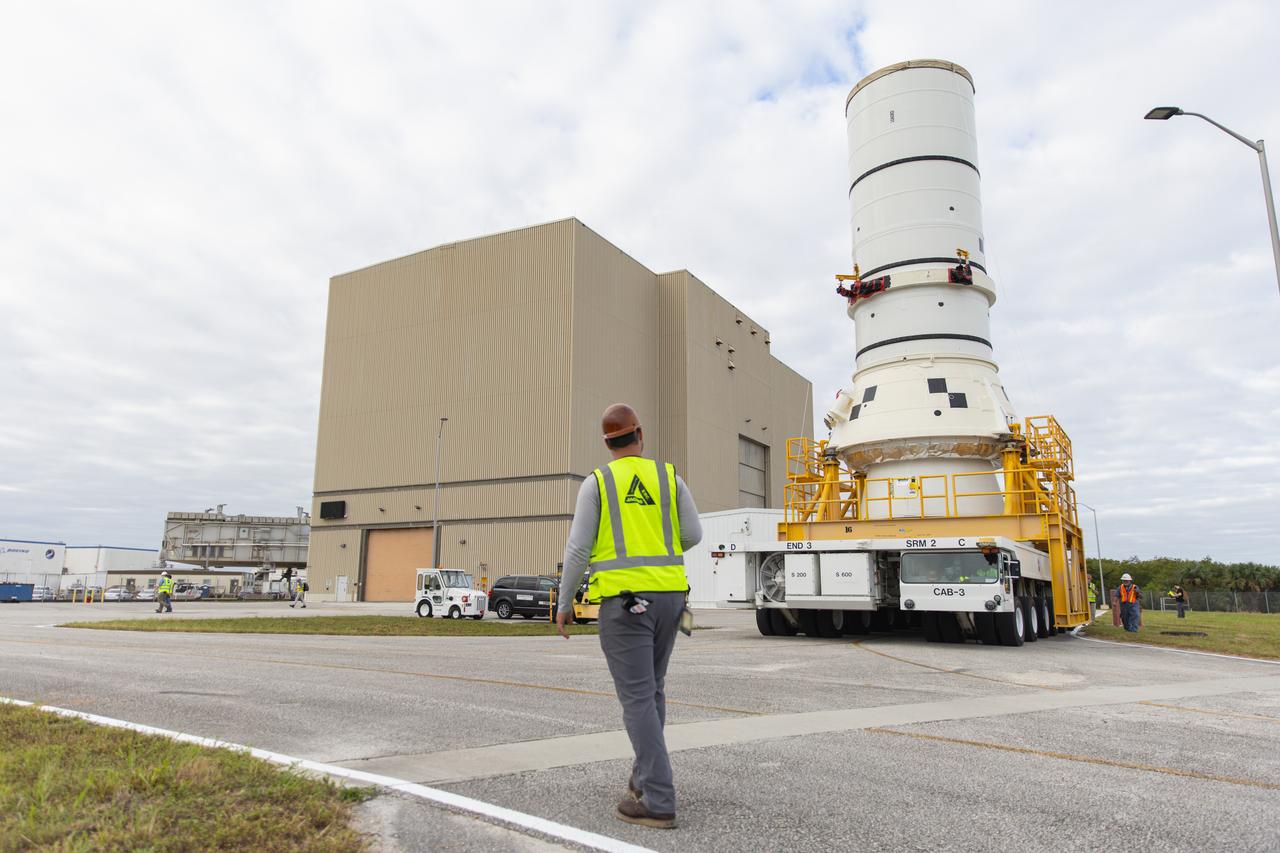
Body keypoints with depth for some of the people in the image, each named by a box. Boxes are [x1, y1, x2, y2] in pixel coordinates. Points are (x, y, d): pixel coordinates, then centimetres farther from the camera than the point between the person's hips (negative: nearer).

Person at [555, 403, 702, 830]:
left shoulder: (596, 482, -4)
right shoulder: (669, 477, 6)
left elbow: (578, 549, -7)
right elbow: (692, 535, 5)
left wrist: (563, 604, 2)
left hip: (624, 601, -5)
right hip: (669, 596, 5)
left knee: (638, 698, -4)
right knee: (651, 689, 20)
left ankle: (658, 802, -6)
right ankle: (645, 778, 28)